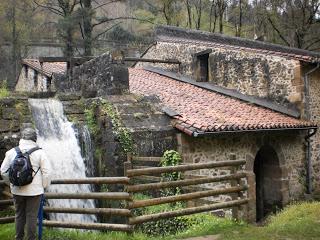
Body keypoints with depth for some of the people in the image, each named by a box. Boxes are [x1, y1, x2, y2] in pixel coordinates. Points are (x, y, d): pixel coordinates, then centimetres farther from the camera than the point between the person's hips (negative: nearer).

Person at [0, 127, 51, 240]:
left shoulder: (11, 152, -1)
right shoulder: (39, 152, -9)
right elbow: (46, 172, -9)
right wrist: (44, 186, 5)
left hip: (17, 190, 3)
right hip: (34, 190, -3)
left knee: (19, 215, 17)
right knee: (31, 217, 6)